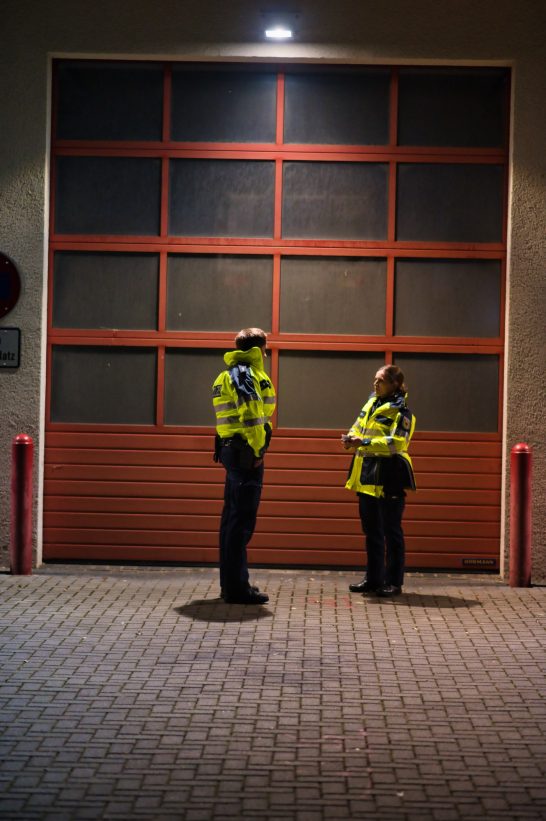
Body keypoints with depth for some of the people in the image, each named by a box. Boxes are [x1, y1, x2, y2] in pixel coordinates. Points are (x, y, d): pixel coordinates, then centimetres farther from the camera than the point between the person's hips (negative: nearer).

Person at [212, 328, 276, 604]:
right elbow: (251, 413, -22)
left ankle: (231, 583, 22)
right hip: (247, 453, -10)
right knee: (242, 520, -8)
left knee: (232, 517, 14)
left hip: (232, 450, 10)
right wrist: (257, 449, -18)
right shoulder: (246, 372, -10)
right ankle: (237, 588, -7)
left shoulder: (228, 374, 20)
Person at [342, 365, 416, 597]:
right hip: (367, 476, 8)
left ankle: (394, 582, 5)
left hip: (389, 477, -8)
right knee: (371, 530, 14)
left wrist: (364, 443, -25)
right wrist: (351, 439, -4)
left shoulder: (401, 412, -10)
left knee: (391, 531, -1)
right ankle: (374, 579, 22)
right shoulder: (371, 403, 13)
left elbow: (396, 443, -21)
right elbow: (358, 428, 19)